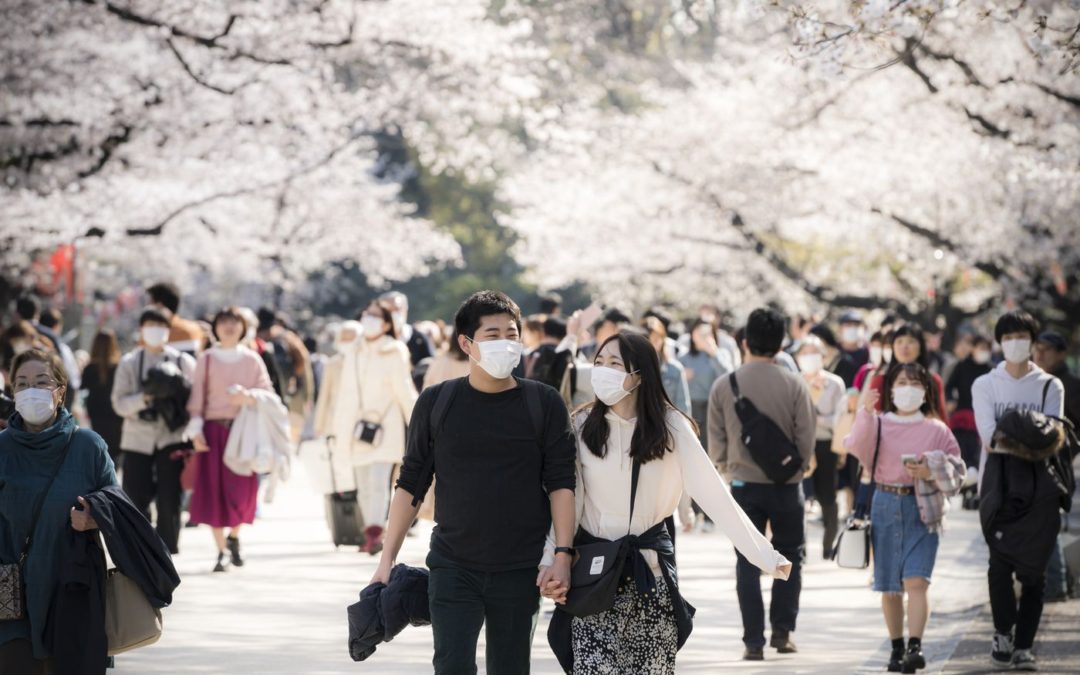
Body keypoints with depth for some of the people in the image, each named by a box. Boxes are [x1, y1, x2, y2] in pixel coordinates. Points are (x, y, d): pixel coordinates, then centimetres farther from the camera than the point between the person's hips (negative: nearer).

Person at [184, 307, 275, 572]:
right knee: (214, 488, -4)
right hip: (214, 430, 0)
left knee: (242, 488, -5)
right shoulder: (206, 359, 6)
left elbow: (268, 392, 4)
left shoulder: (251, 359, 9)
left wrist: (248, 397, -16)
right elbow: (197, 397, 2)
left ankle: (234, 536, 23)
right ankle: (221, 551, 3)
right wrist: (196, 430, -8)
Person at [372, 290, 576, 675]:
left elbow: (561, 484, -1)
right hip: (453, 567, 0)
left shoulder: (544, 404, 1)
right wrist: (387, 559, 1)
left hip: (520, 571, 0)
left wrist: (562, 555, -11)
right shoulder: (436, 403, 2)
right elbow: (411, 485, 6)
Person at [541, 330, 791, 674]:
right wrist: (550, 562, -20)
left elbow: (714, 495, -7)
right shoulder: (582, 426, -3)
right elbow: (566, 501, -6)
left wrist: (765, 555, -14)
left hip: (650, 568, 0)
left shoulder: (670, 427, -4)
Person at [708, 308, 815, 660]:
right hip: (786, 485, -1)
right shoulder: (794, 385, -8)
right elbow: (807, 440, -5)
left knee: (748, 563, 7)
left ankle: (754, 640, 3)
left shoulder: (724, 386, -4)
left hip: (744, 483, 1)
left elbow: (716, 444, 0)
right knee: (790, 555, 15)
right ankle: (782, 628, 8)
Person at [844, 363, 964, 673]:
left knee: (916, 579, -16)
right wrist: (865, 414, -24)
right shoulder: (878, 424, 6)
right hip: (885, 505, 2)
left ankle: (916, 646, -20)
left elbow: (955, 471, 6)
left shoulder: (936, 429, 6)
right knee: (889, 585, 6)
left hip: (922, 509, -2)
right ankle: (896, 648, 17)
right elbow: (858, 449, -12)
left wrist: (930, 471, -12)